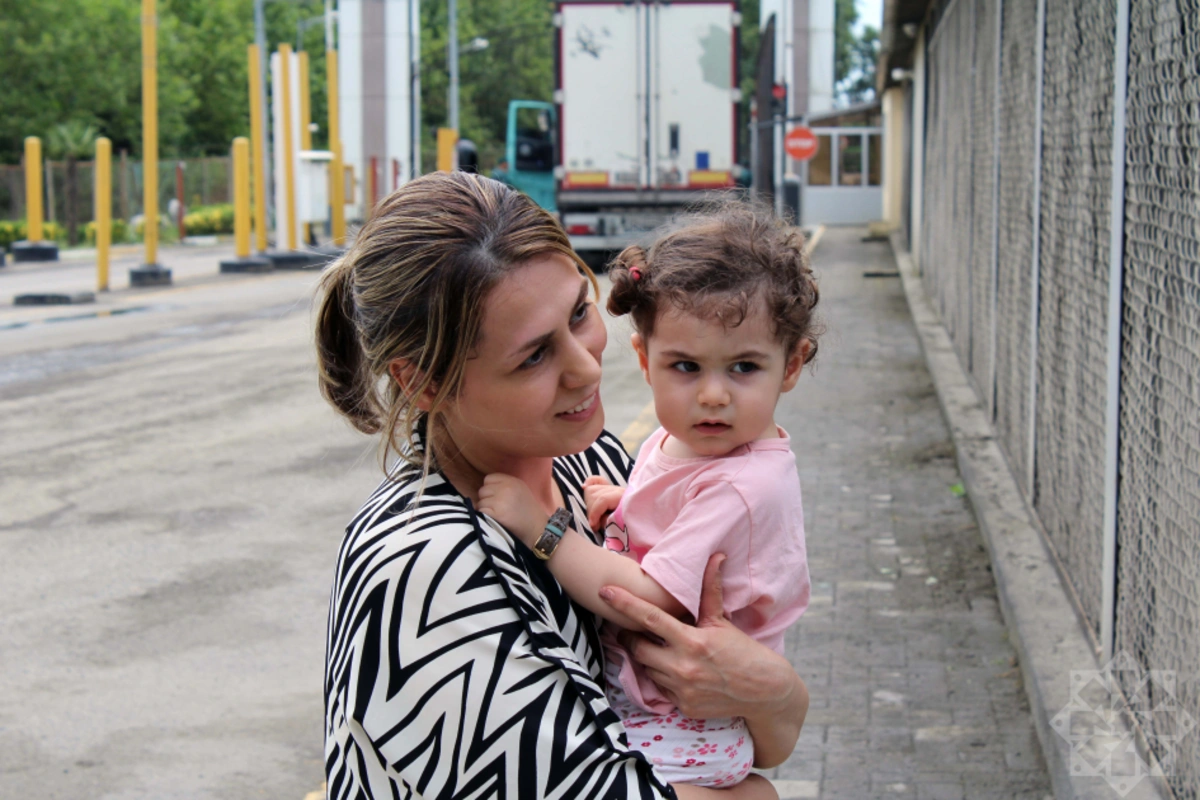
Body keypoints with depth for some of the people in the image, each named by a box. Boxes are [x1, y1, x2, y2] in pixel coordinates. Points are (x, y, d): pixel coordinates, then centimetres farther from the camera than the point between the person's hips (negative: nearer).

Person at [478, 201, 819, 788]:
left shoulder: (746, 489, -25)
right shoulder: (673, 443, 4)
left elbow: (646, 602, -27)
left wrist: (541, 526, -22)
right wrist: (624, 503, 5)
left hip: (682, 736, -9)